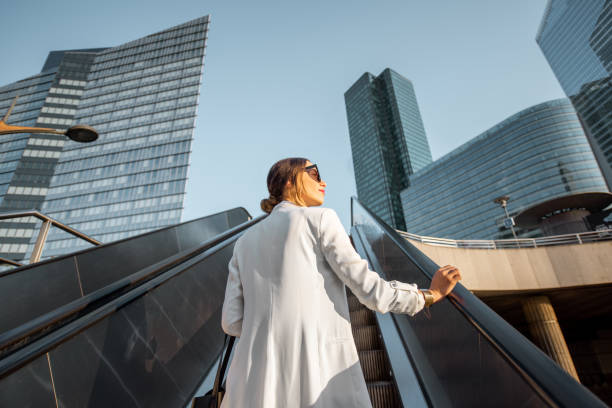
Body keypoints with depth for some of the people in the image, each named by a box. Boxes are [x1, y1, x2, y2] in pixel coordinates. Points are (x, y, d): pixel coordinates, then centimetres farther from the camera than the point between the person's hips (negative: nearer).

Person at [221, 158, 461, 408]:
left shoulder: (246, 242, 16)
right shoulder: (319, 218, 1)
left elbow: (232, 322, 11)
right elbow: (367, 287, -4)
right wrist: (429, 295, 11)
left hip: (260, 381, 5)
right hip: (323, 377, -4)